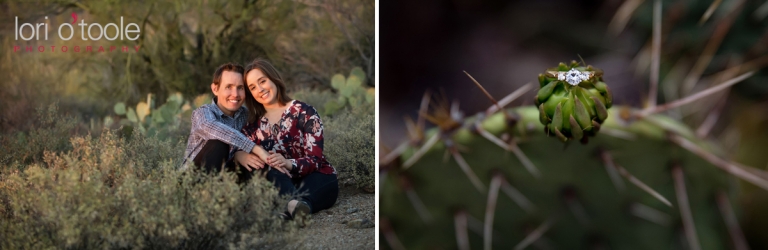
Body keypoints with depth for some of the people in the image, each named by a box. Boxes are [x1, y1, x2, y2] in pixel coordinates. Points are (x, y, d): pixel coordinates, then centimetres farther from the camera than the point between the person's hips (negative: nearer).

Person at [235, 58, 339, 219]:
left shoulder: (304, 113, -4)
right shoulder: (253, 124, 11)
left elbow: (315, 160, -13)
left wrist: (288, 163, -34)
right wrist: (241, 156, -29)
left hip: (316, 178, -2)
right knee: (269, 168, -33)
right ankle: (293, 203, -63)